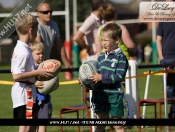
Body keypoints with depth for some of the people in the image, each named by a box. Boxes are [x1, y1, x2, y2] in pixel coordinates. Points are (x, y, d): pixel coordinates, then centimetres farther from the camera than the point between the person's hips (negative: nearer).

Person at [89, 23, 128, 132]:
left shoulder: (120, 57, -10)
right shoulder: (101, 57, 11)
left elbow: (119, 76, -19)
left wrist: (102, 78, -23)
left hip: (114, 95, -6)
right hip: (100, 93, 6)